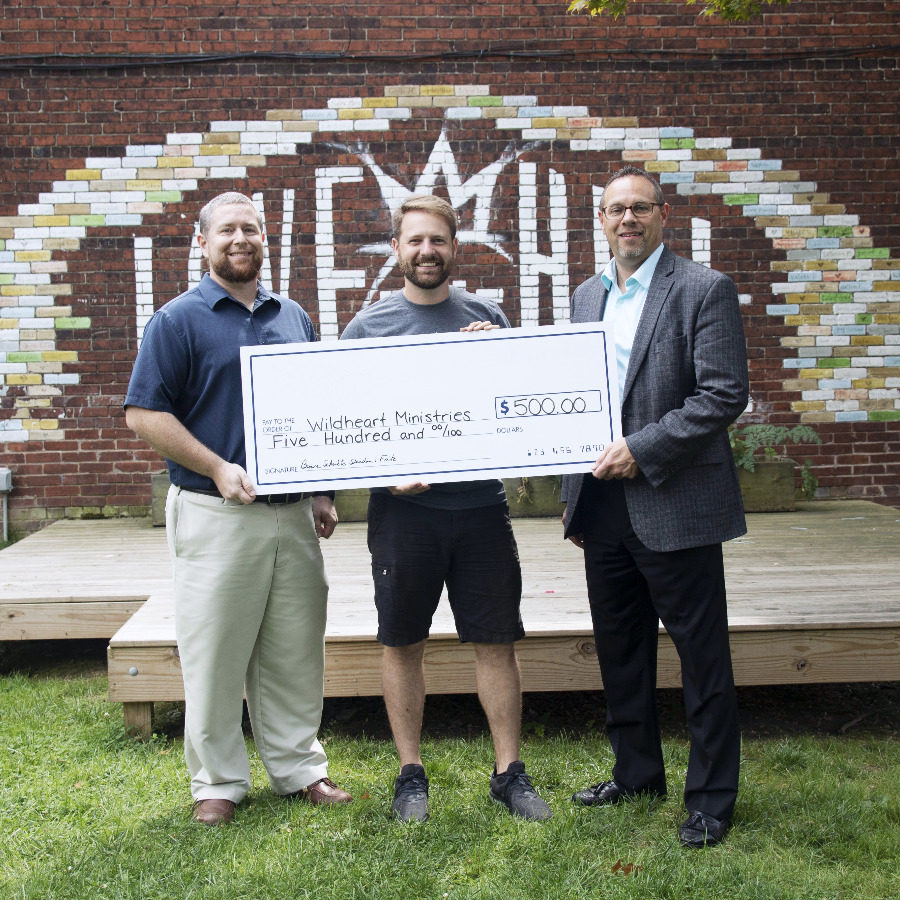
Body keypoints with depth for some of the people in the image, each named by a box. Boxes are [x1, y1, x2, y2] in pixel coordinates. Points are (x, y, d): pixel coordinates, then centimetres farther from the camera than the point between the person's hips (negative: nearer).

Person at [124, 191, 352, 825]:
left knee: (296, 651, 11)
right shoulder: (178, 319, -1)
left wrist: (322, 493, 11)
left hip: (294, 512, 5)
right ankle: (218, 782, 17)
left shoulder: (293, 317, 14)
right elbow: (144, 414, -8)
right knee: (215, 654, 2)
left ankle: (299, 767, 24)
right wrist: (218, 469, -16)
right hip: (217, 513, -4)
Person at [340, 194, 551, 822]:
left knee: (497, 641, 6)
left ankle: (509, 771, 19)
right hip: (403, 507, -1)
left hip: (481, 505, 2)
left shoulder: (487, 318, 9)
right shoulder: (369, 325, 3)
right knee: (403, 644, 8)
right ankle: (411, 773, 22)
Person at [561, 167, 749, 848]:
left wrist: (642, 449, -18)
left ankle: (711, 798, 15)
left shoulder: (704, 290, -7)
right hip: (604, 507, 7)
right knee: (620, 651, 16)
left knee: (702, 657, 3)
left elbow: (725, 395, -14)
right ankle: (637, 773, 33)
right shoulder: (588, 295, 13)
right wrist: (575, 496, 15)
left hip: (676, 505, -6)